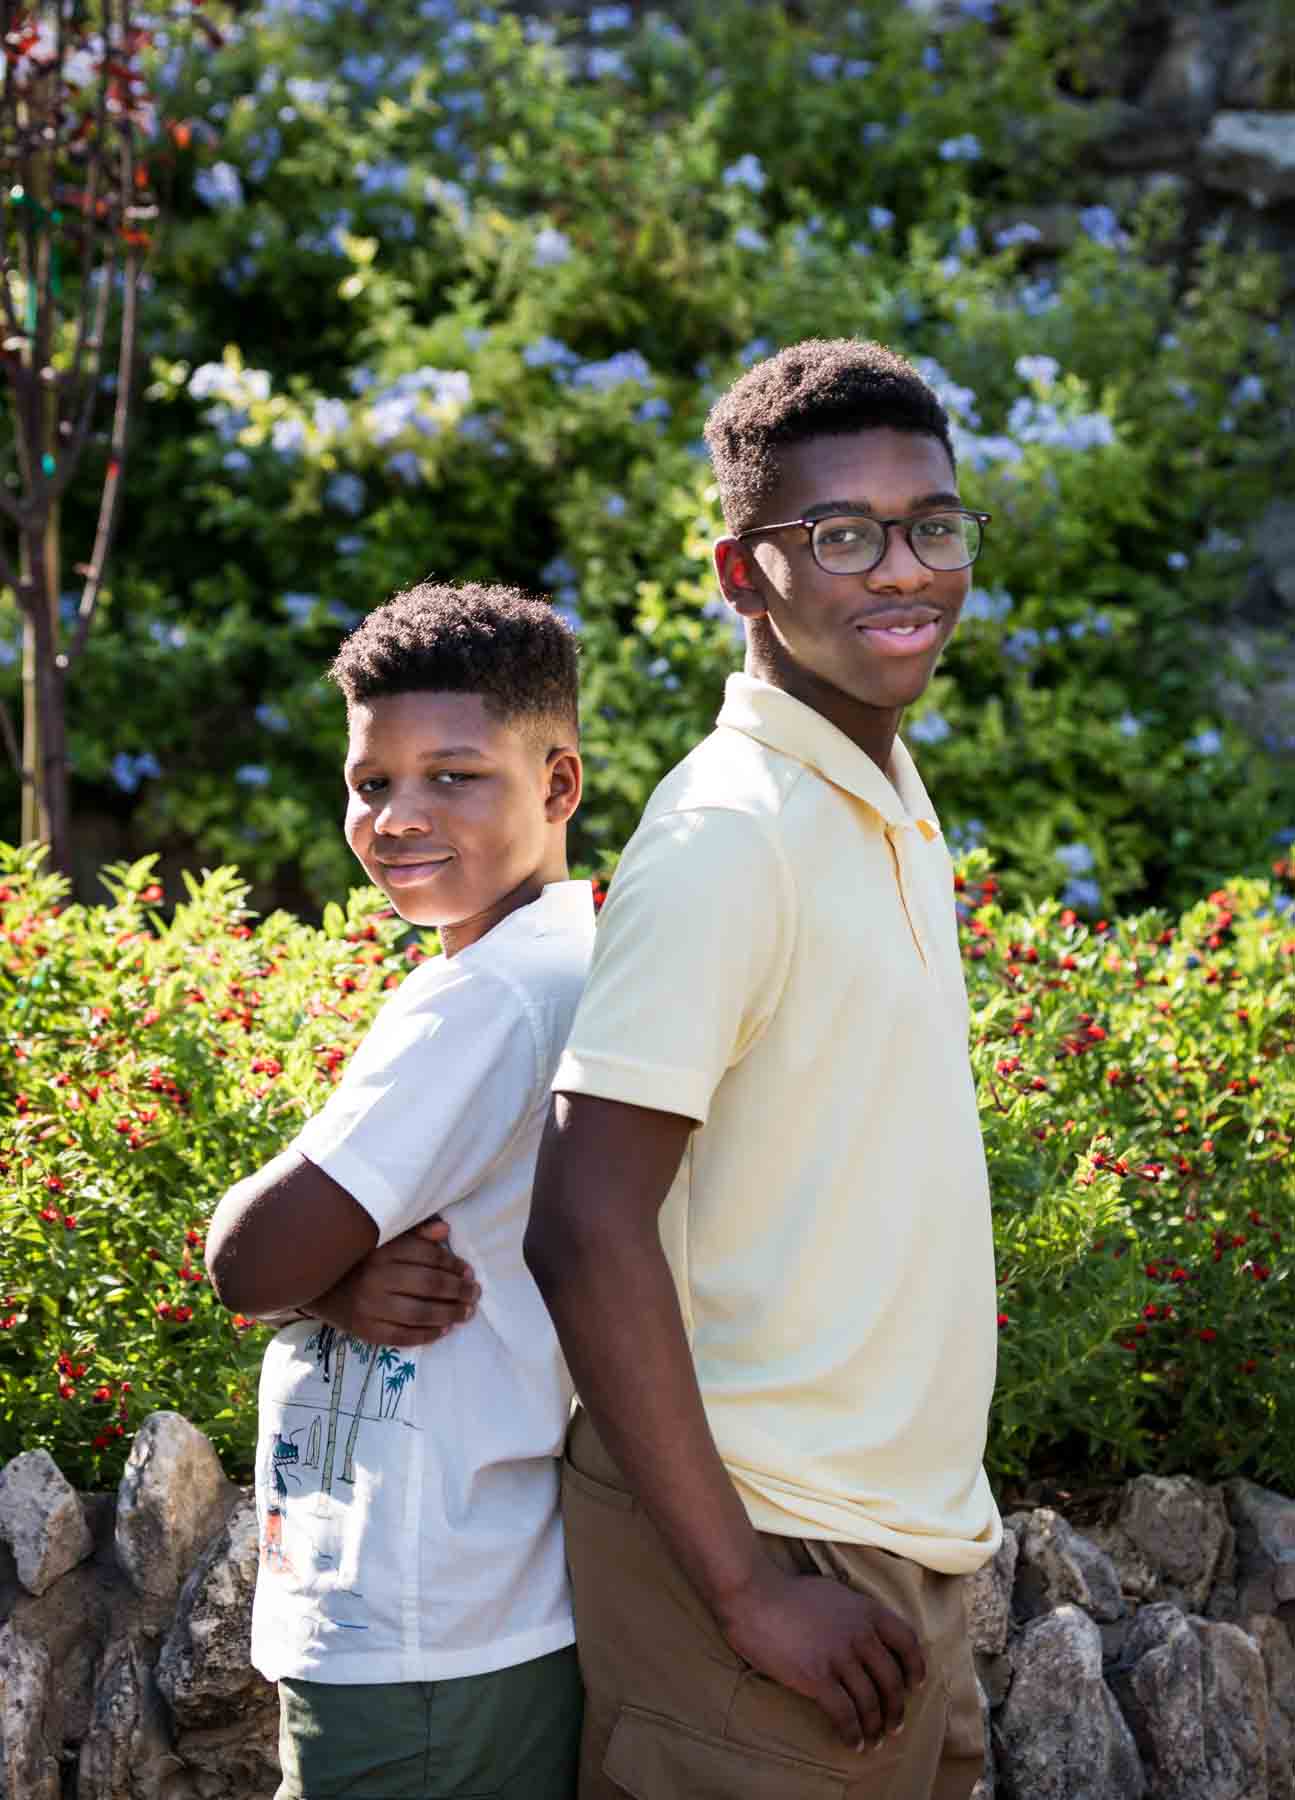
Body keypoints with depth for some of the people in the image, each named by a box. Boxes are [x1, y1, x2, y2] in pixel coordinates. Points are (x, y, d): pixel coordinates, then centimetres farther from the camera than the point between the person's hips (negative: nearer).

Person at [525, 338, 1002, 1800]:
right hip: (772, 1553, -8)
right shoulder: (729, 831, -16)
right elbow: (587, 1230, -21)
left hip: (906, 1553, 8)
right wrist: (747, 1591, -21)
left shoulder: (891, 805, 11)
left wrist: (929, 1535, 15)